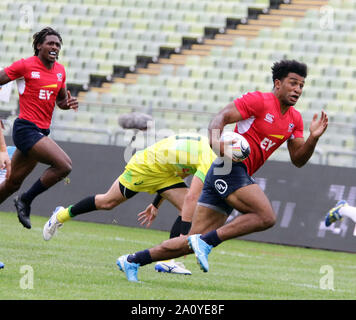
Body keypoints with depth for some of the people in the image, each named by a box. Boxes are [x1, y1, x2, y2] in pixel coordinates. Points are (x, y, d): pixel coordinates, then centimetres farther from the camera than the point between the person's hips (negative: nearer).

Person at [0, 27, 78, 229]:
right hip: (26, 128, -7)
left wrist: (69, 103, 0)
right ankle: (26, 201, -6)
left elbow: (60, 101, 23)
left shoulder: (60, 71, 12)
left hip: (42, 132, 7)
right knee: (65, 165, -20)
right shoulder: (25, 66, -8)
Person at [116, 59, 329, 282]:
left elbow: (298, 159, 17)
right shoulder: (259, 101, -6)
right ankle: (206, 241, -19)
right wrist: (215, 139, -32)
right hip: (230, 168, -8)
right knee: (267, 216, -22)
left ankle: (132, 261, 5)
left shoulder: (294, 119, 18)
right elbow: (221, 117, -12)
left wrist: (313, 138, -1)